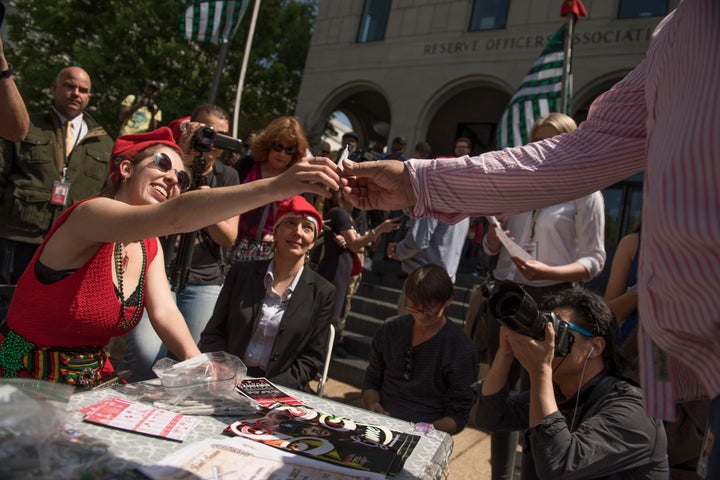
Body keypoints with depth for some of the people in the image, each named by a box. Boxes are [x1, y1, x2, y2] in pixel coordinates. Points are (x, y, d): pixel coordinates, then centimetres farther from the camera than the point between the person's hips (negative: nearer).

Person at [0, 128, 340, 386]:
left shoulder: (149, 248, 4)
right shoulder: (89, 214, -22)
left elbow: (164, 312, -9)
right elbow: (173, 217, -40)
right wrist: (274, 187, -49)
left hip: (92, 380, 7)